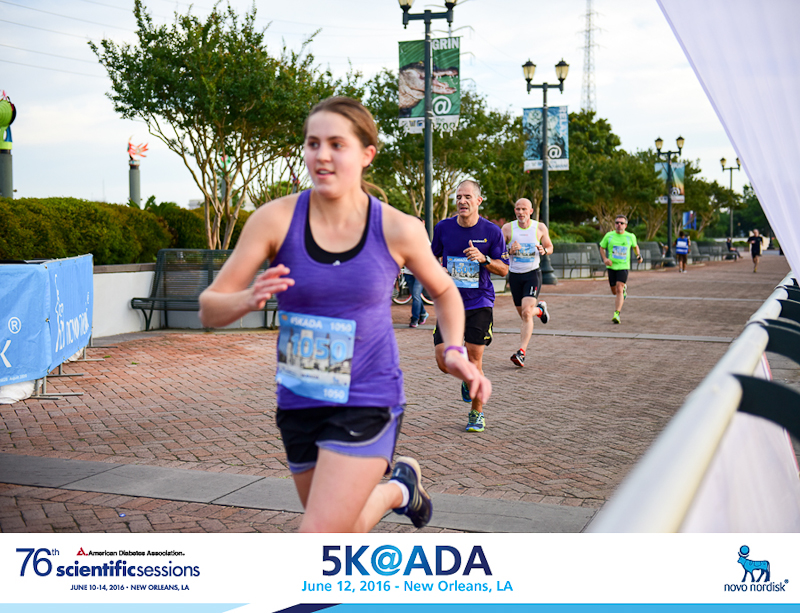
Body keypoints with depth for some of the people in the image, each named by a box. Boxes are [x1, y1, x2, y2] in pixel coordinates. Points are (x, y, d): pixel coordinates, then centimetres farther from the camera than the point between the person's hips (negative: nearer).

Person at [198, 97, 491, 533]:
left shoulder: (398, 230, -9)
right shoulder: (276, 219, -10)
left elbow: (444, 291, 12)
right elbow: (209, 309, -9)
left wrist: (454, 351, -5)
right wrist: (249, 299, -31)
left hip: (367, 403, -3)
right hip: (299, 402, 3)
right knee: (341, 534, 21)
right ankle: (399, 488, 53)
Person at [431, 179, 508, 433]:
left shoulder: (491, 231, -4)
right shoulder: (443, 227, 1)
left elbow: (504, 270, 0)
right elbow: (433, 257, 18)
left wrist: (484, 259, -18)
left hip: (479, 304, -2)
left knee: (473, 361, -4)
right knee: (445, 362, -6)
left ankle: (477, 413, 17)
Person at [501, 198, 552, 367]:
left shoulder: (540, 228, 0)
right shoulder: (508, 228, -2)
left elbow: (550, 246, 13)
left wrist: (544, 250, -11)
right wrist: (510, 250, -21)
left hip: (533, 274, -2)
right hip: (514, 275, 2)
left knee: (526, 312, -19)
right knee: (523, 314, 11)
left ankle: (521, 352, -19)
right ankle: (539, 309, 47)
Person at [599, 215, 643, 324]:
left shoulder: (630, 236, 0)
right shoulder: (609, 236, -1)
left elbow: (635, 246, 21)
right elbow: (602, 247, 11)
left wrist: (638, 255, 5)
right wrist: (605, 259, -6)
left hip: (623, 267, -2)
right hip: (611, 266, 2)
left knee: (619, 289, -18)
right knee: (614, 291, 11)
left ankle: (617, 314, -20)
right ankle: (624, 289, 49)